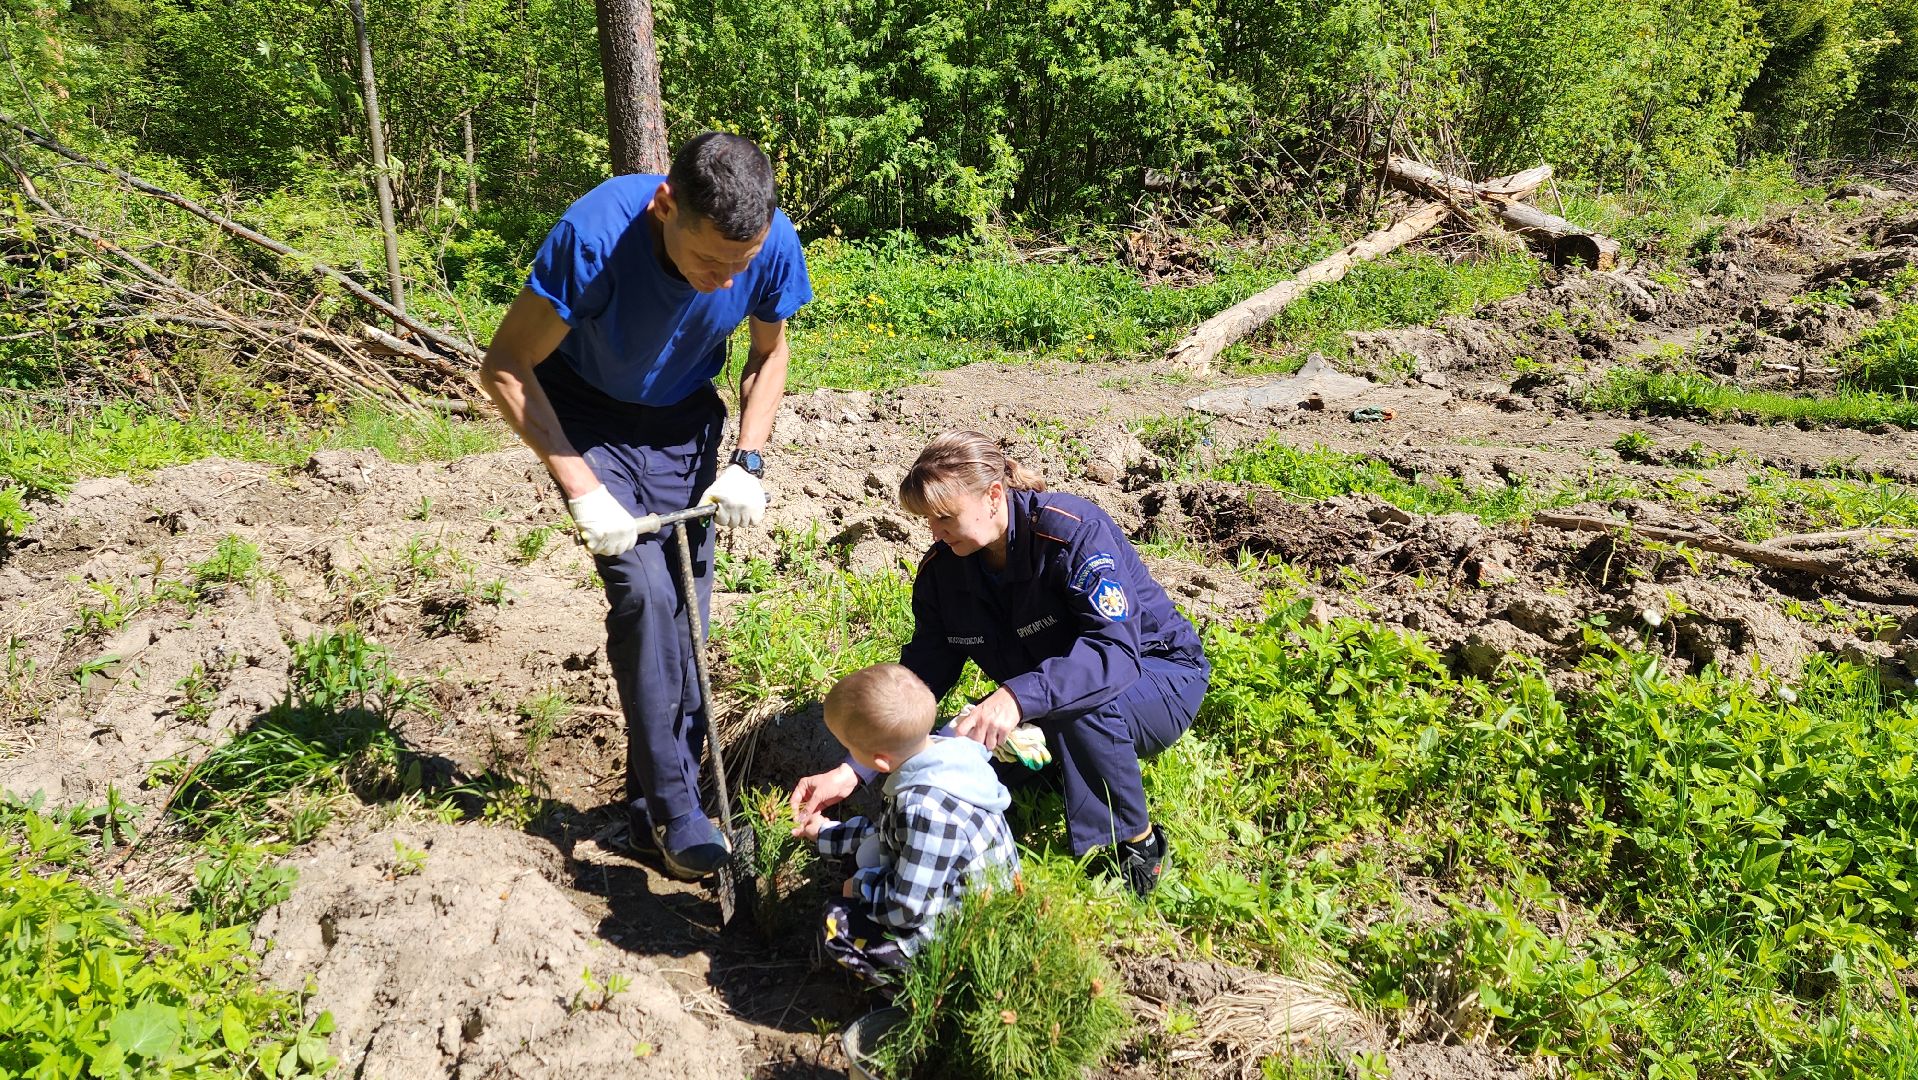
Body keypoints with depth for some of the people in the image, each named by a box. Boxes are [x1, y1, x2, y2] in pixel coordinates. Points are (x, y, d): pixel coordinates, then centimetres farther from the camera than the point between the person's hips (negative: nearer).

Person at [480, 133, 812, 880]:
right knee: (645, 591, -20)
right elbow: (504, 369, -23)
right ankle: (674, 810, -8)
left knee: (684, 613, 2)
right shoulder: (596, 234, -34)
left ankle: (654, 798, 19)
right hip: (588, 416, -3)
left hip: (684, 421, 4)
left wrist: (747, 462, -13)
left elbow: (769, 353, -2)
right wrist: (582, 488, -28)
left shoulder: (773, 243, -24)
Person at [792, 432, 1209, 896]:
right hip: (1040, 709, 6)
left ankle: (1135, 845, -14)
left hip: (1157, 674, -5)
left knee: (1082, 705, -39)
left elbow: (1115, 652, -38)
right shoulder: (942, 567, -9)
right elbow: (920, 675, -6)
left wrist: (1017, 698, -53)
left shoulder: (1073, 529, -29)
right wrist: (851, 770, -17)